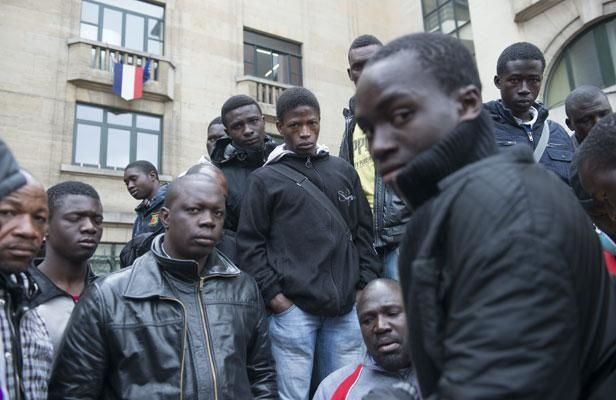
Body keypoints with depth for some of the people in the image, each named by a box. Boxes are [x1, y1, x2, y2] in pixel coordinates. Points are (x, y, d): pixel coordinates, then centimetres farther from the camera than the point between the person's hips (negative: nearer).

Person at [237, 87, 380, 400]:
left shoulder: (343, 171, 13)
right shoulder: (265, 179, 3)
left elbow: (363, 233, 14)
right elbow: (249, 245, 0)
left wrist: (366, 287, 6)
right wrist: (273, 296, -7)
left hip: (347, 307, 3)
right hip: (293, 308, -3)